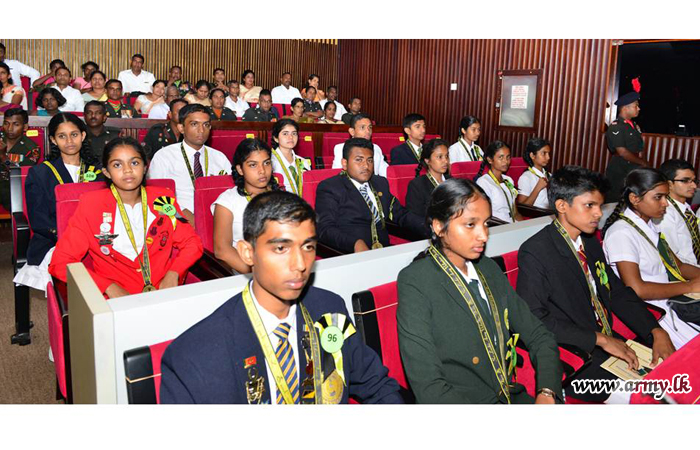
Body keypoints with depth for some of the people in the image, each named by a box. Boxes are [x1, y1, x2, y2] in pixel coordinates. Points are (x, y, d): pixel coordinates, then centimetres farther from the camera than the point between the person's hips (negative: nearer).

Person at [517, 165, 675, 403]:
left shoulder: (590, 243, 10)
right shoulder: (534, 252, -16)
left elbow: (618, 292, 15)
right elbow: (534, 319, -22)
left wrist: (656, 332, -1)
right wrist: (600, 339, -20)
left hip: (611, 345, 8)